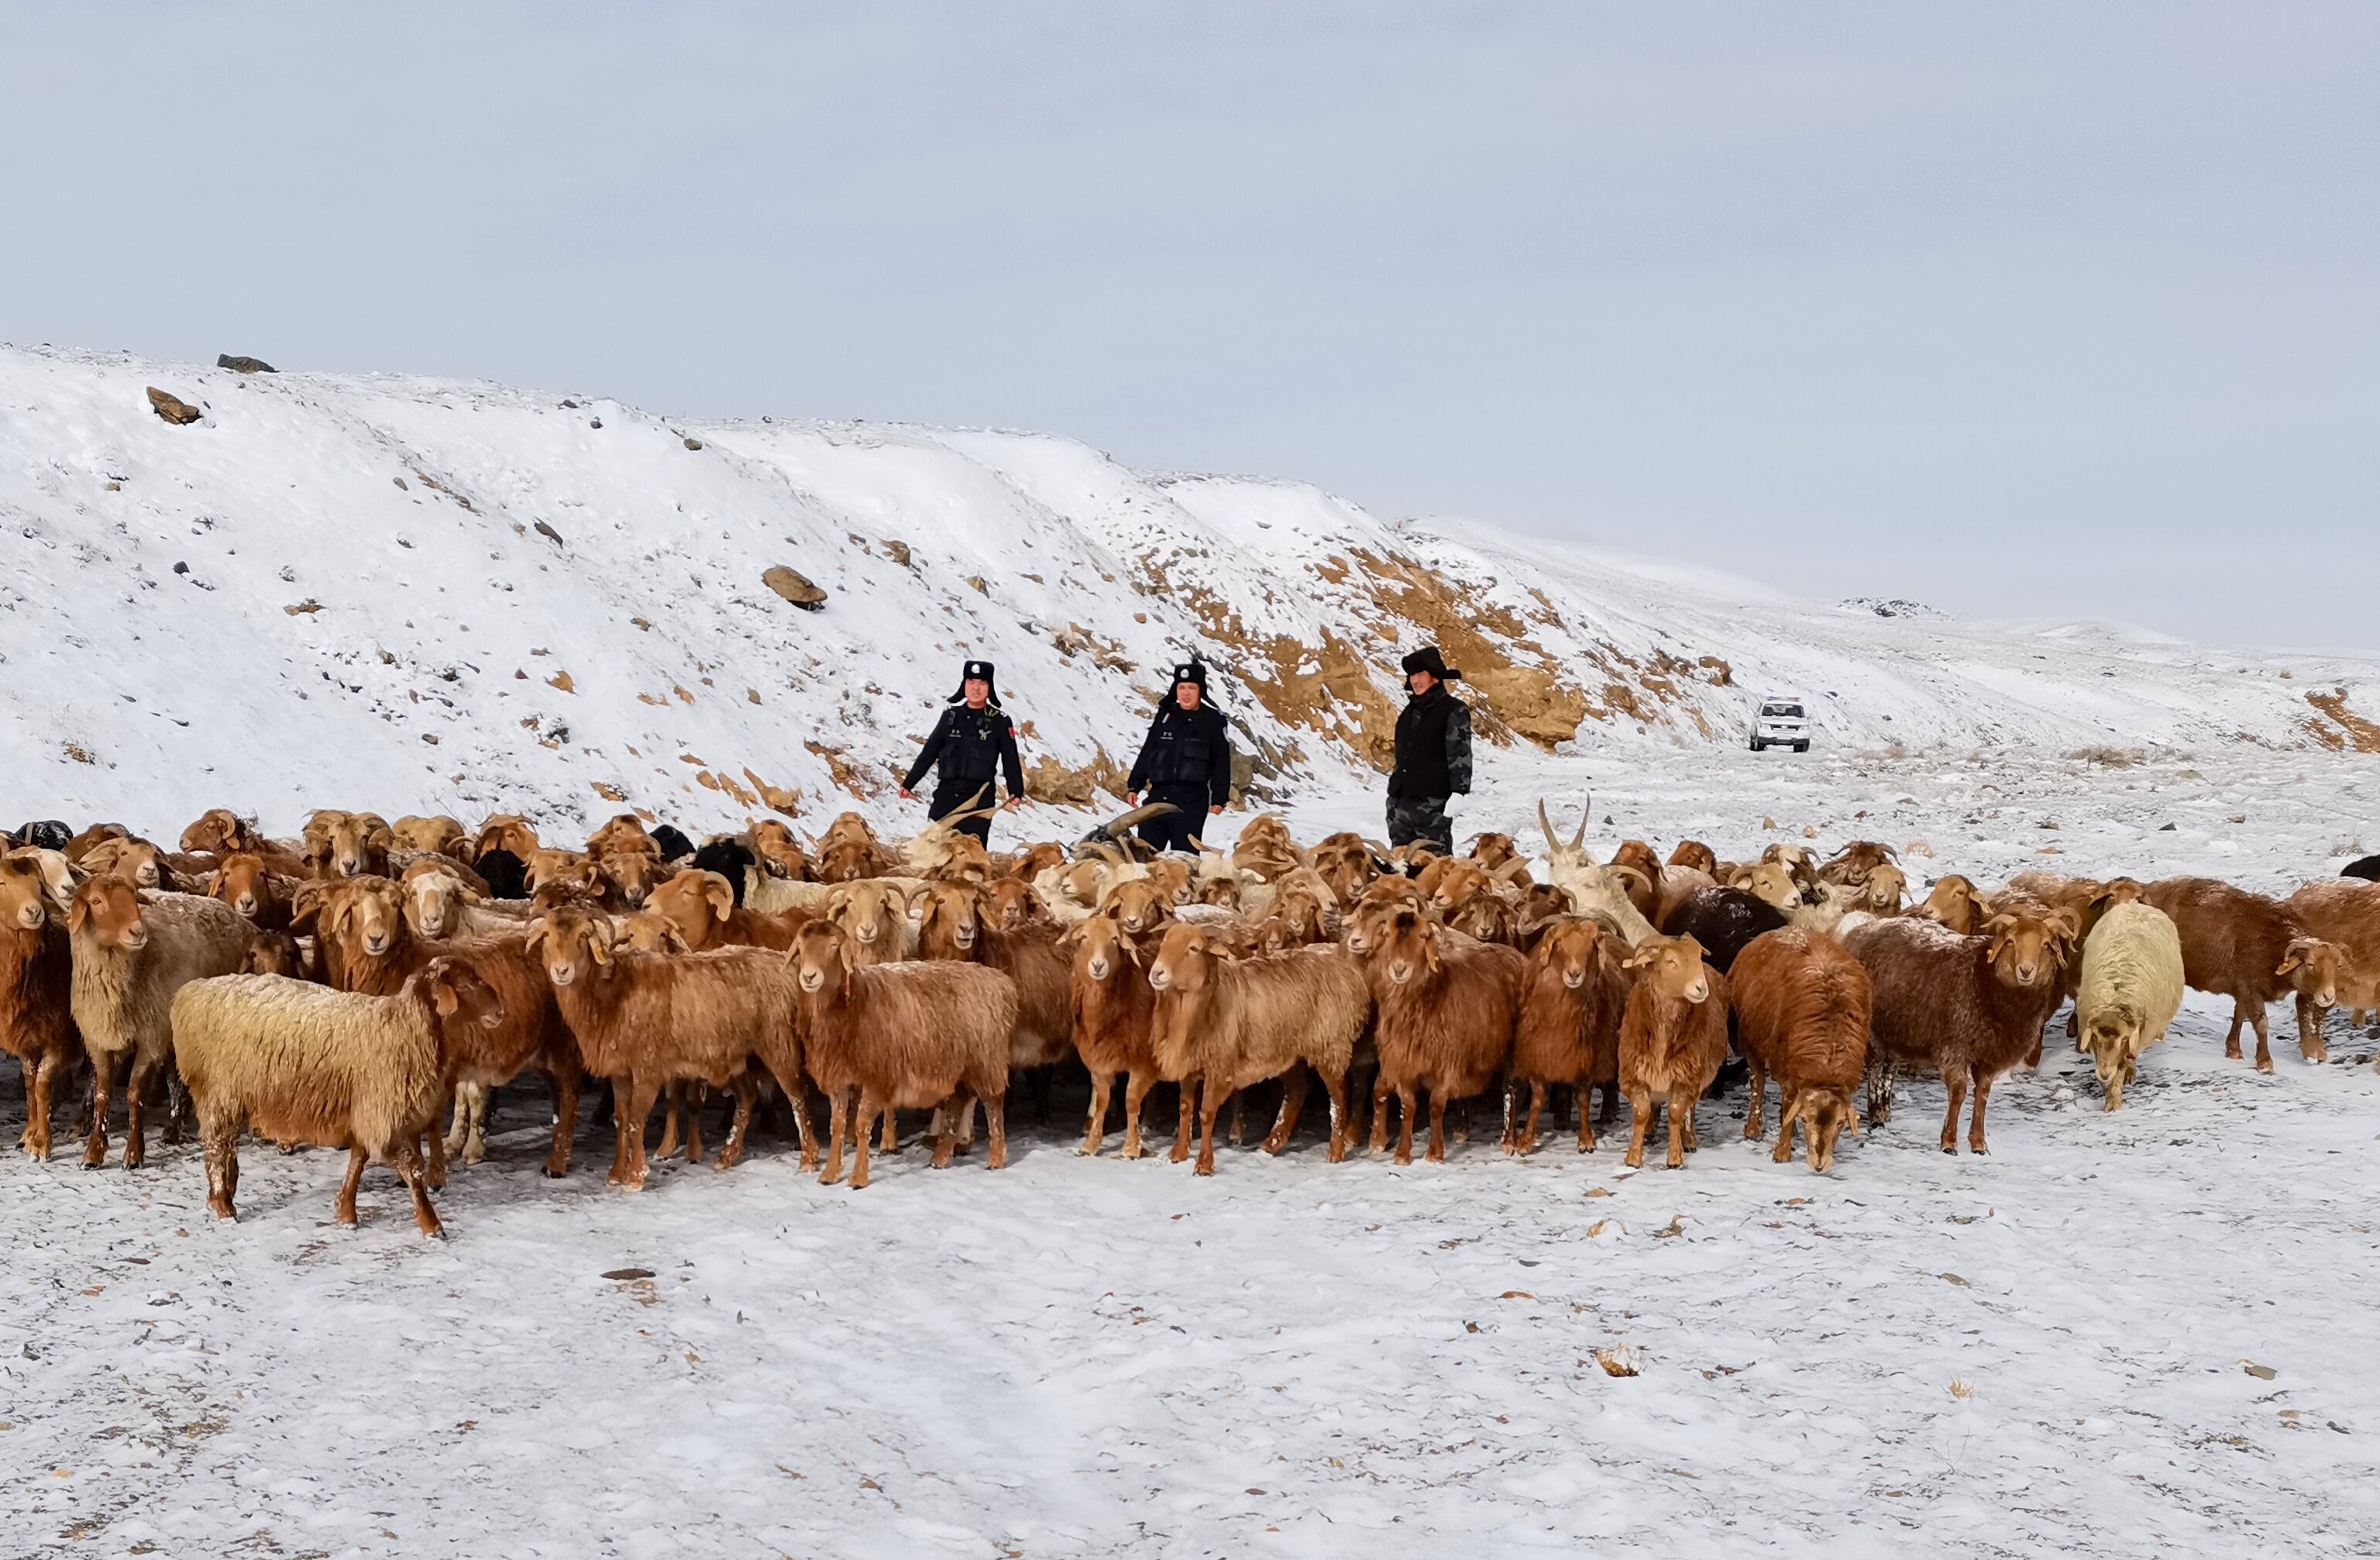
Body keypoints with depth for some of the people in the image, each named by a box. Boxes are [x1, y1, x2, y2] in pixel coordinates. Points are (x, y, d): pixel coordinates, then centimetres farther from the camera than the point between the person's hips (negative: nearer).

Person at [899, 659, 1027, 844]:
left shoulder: (1000, 721, 2)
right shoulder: (951, 715, 10)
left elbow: (1011, 761, 1)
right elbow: (929, 752, 16)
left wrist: (1016, 793, -11)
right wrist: (908, 783, 16)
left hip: (980, 798, -3)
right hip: (946, 794, 3)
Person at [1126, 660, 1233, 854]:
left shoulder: (1213, 720, 2)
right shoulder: (1165, 716, 13)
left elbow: (1221, 763, 2)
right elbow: (1147, 754, 18)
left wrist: (1219, 799, -3)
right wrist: (1134, 786, 14)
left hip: (1192, 800, -4)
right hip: (1159, 794, 4)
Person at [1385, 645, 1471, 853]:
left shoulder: (1454, 711, -3)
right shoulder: (1410, 712, 18)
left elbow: (1460, 755, -10)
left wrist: (1458, 793, -19)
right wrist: (1393, 794, 22)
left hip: (1434, 801, -7)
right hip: (1402, 800, 7)